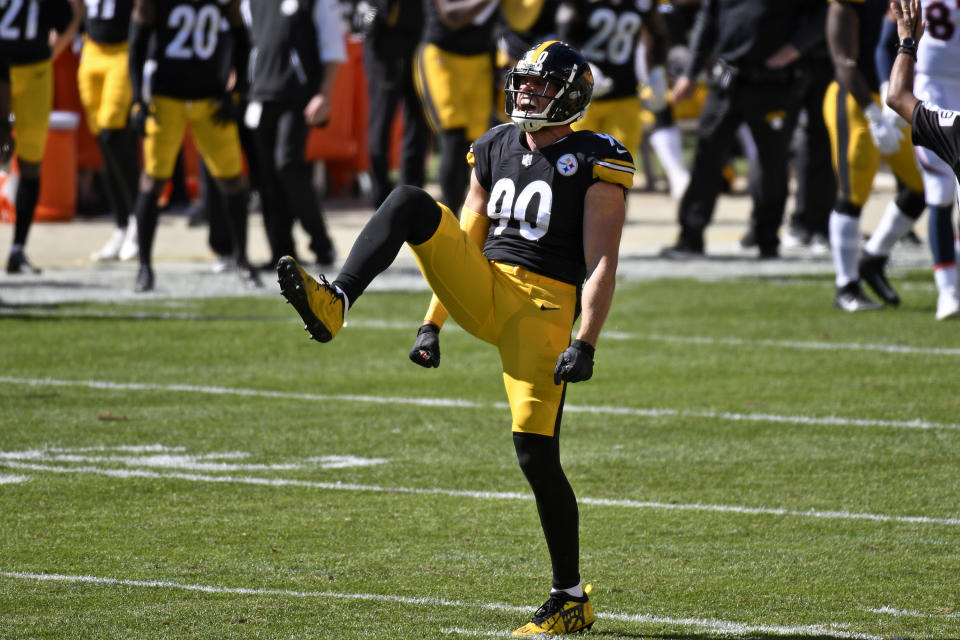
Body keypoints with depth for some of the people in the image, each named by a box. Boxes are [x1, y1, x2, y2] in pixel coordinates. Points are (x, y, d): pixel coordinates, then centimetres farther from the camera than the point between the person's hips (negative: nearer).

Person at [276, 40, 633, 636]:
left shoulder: (596, 163, -4)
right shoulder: (497, 149, 15)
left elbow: (601, 264, -9)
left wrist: (585, 343, -18)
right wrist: (432, 324, 15)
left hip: (542, 308, -6)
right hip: (484, 290, 6)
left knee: (537, 455, -10)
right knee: (411, 204, -16)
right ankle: (334, 304, -32)